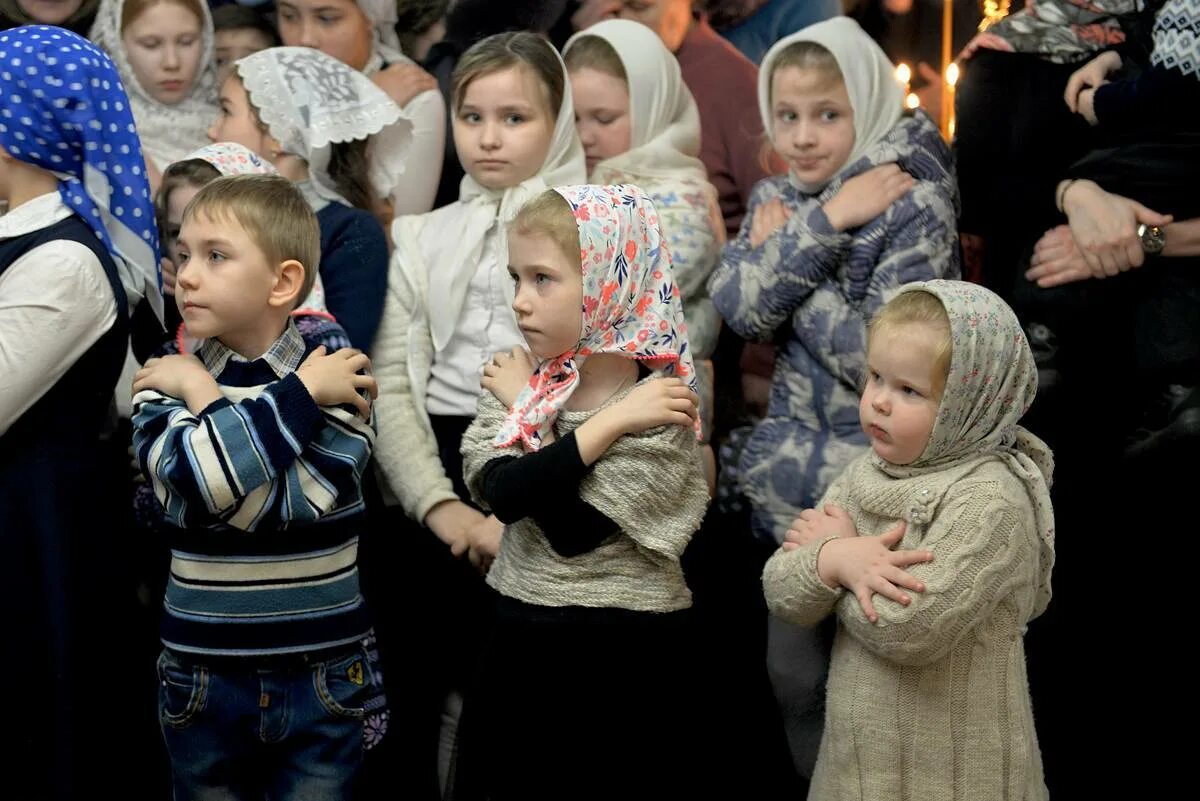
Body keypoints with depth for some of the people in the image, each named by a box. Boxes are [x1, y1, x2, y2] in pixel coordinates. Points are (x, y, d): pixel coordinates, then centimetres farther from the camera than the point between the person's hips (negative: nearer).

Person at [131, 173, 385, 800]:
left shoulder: (338, 370, -5)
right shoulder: (166, 380, -1)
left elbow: (304, 498, -21)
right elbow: (189, 488, -22)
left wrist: (204, 395, -14)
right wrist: (302, 393, -20)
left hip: (326, 676, -1)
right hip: (205, 674, 2)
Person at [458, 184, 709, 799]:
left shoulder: (657, 407, -13)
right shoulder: (519, 378, 2)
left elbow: (572, 531, -22)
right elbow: (497, 489, -16)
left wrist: (524, 408, -13)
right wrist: (607, 425, -22)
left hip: (624, 657, -5)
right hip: (523, 642, 5)